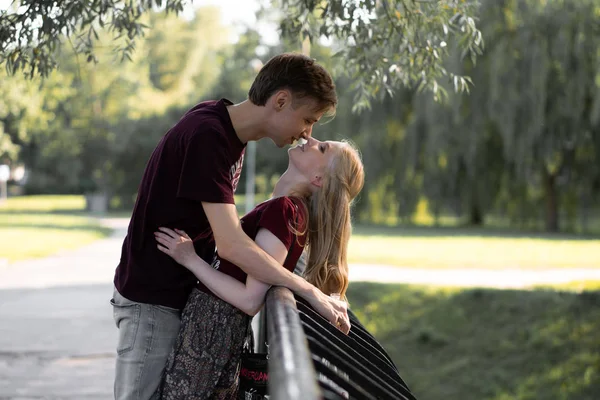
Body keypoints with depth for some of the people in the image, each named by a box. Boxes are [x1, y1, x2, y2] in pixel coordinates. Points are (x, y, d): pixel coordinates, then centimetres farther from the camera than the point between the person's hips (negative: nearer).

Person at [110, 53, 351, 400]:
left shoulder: (231, 132, 7)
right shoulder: (207, 135, -24)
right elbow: (230, 245, -30)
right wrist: (310, 292, -26)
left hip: (183, 292, 9)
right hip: (153, 299, -9)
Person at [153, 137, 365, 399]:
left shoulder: (283, 209, -20)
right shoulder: (296, 208, 8)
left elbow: (250, 300, -22)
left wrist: (190, 259, -17)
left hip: (210, 322, -9)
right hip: (224, 324, 9)